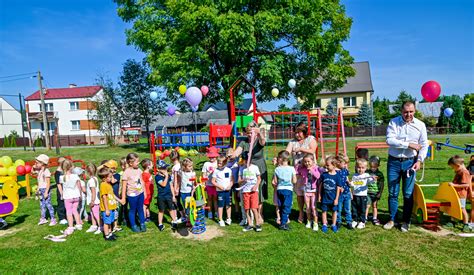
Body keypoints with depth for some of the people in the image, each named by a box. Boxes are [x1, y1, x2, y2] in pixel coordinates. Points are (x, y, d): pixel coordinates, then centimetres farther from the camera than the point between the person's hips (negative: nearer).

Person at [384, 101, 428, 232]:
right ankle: (392, 220, 20)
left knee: (408, 194, 6)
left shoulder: (420, 125, 2)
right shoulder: (393, 122, -4)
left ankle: (406, 221, 21)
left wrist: (419, 160, -10)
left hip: (410, 162, 1)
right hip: (394, 161, -1)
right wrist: (409, 144, -19)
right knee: (392, 193, 7)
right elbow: (390, 140, -16)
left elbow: (424, 145, 3)